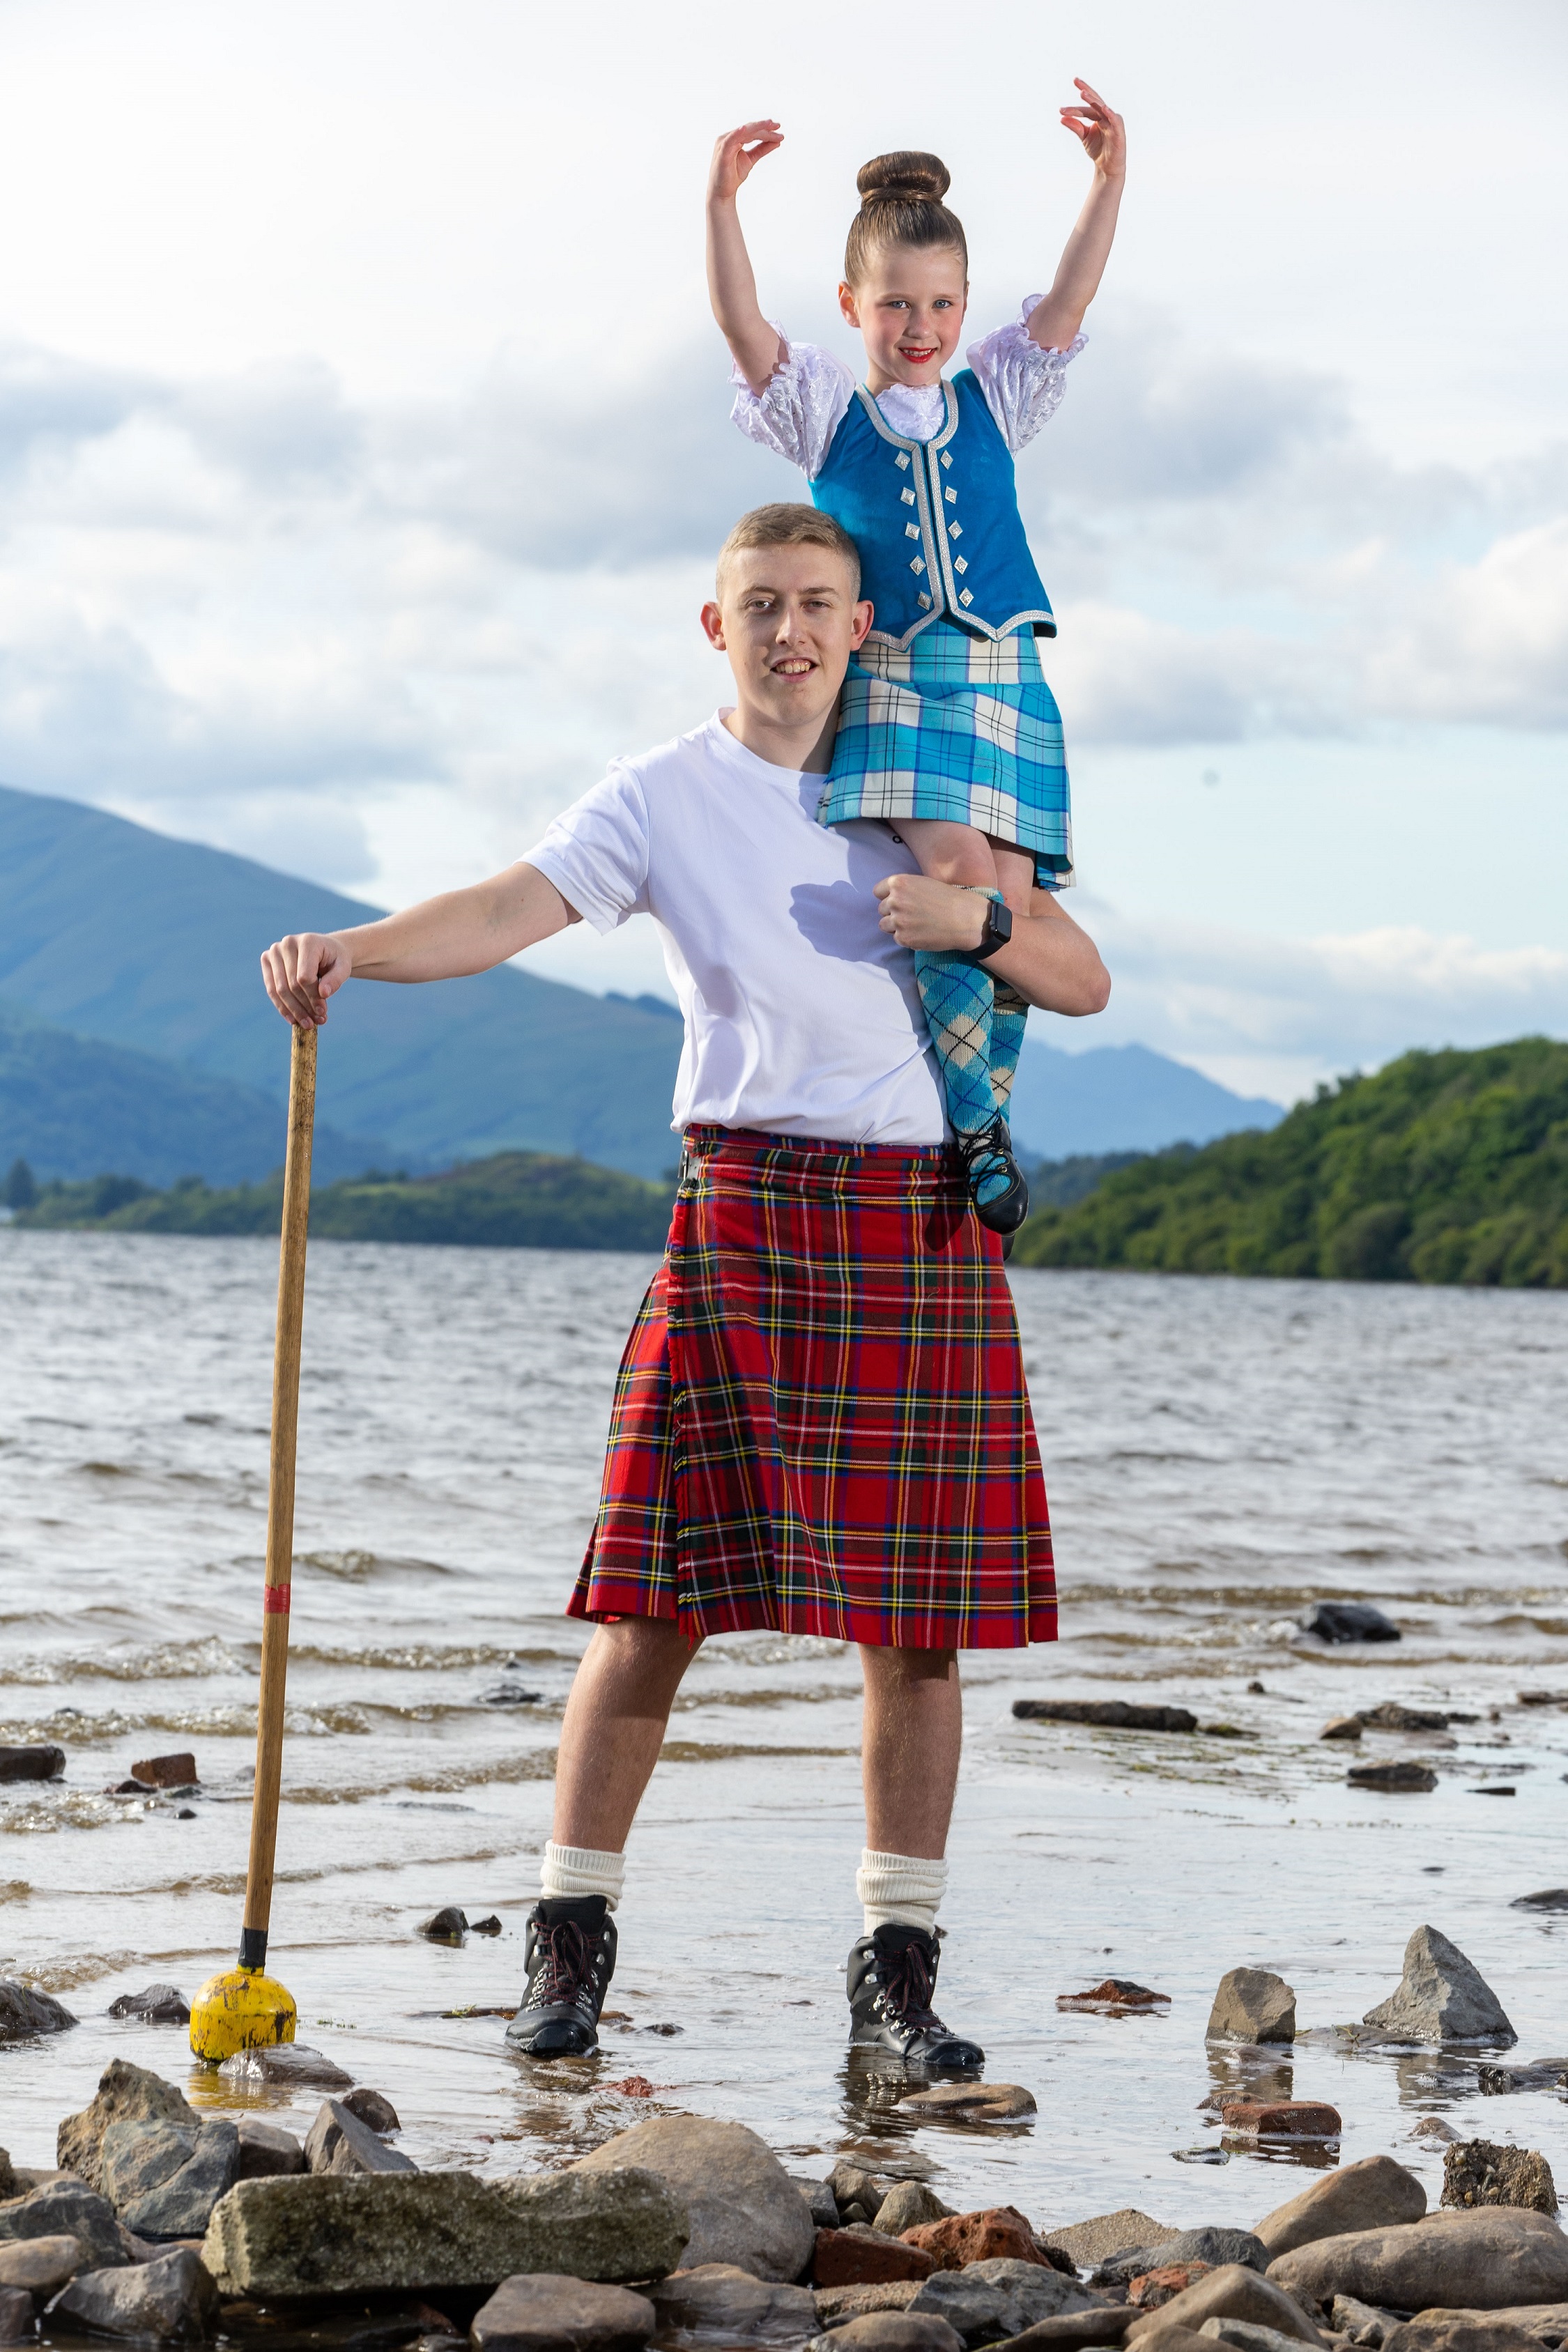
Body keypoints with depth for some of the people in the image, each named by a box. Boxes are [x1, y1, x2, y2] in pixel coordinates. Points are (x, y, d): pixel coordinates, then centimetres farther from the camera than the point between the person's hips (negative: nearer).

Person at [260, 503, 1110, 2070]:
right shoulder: (664, 798, 4)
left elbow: (1085, 985, 12)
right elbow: (508, 909, -12)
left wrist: (975, 920, -8)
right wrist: (346, 950, -30)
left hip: (929, 1220, 3)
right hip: (746, 1207, -2)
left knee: (919, 1617, 1)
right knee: (661, 1591, -7)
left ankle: (898, 1964, 10)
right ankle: (570, 1937, 5)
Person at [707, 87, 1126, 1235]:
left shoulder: (996, 401, 16)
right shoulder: (823, 412, 11)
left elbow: (1069, 301, 3)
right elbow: (743, 323, -5)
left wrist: (1108, 183, -12)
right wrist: (721, 205, -20)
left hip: (1001, 677, 3)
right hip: (886, 678, -3)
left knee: (1006, 903, -6)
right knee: (952, 872, -22)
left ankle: (988, 1119, 6)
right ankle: (969, 1124, -15)